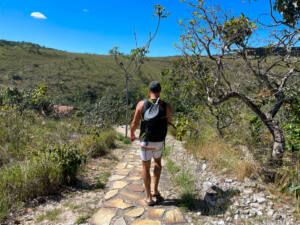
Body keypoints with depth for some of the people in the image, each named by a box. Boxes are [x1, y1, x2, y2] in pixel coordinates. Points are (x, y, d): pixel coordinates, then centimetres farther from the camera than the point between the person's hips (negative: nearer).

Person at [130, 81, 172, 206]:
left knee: (146, 168, 14)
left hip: (145, 141, -1)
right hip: (159, 142, 2)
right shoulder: (166, 106, -9)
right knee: (157, 163, 28)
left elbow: (134, 123, -5)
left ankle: (149, 197, 20)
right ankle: (155, 190, 21)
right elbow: (168, 123, 7)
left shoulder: (141, 104, -12)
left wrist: (132, 134, 15)